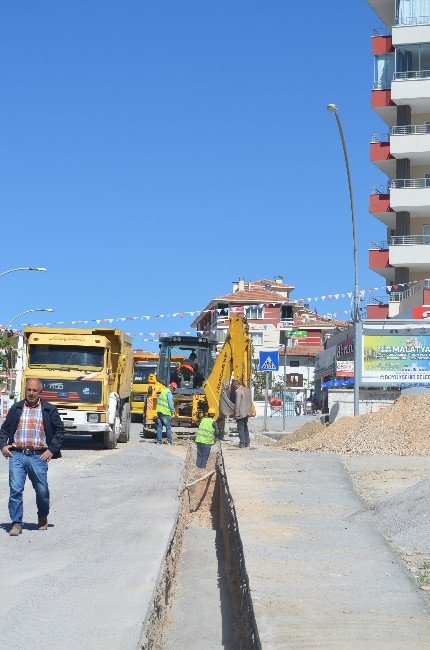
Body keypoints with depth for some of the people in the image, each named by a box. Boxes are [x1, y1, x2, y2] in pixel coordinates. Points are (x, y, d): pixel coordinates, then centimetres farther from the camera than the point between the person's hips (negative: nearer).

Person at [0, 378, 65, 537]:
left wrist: (52, 450, 0)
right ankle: (16, 523, -2)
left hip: (38, 456, -1)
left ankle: (43, 518, 31)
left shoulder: (49, 410, 7)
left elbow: (60, 431, 9)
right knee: (15, 489, -9)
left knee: (42, 490, 6)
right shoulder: (16, 408, 13)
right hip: (17, 455, 1)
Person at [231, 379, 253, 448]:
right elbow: (250, 402, 16)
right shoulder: (247, 390, 10)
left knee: (241, 429, -1)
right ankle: (247, 443, 20)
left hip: (241, 414, -8)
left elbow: (237, 404, -18)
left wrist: (236, 414, -14)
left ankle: (242, 443, 0)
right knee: (245, 428, 16)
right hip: (247, 413, 8)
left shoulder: (238, 392, -16)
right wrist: (250, 411, 21)